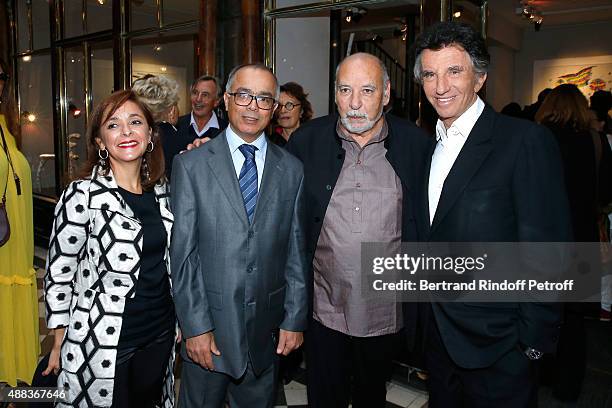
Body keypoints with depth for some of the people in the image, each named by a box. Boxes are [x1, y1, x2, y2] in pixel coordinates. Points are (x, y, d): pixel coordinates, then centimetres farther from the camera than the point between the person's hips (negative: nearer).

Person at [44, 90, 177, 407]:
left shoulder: (160, 190, 2)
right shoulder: (83, 195, -15)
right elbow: (58, 274, -9)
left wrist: (176, 321, 12)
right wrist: (60, 344, -4)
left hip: (160, 334, 5)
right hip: (101, 341, -5)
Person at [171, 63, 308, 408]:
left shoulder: (292, 169, 3)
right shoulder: (191, 165, -3)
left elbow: (296, 251, 4)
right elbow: (182, 253, -6)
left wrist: (295, 319, 2)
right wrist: (195, 326, -9)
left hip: (267, 329, 2)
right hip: (207, 328, -1)